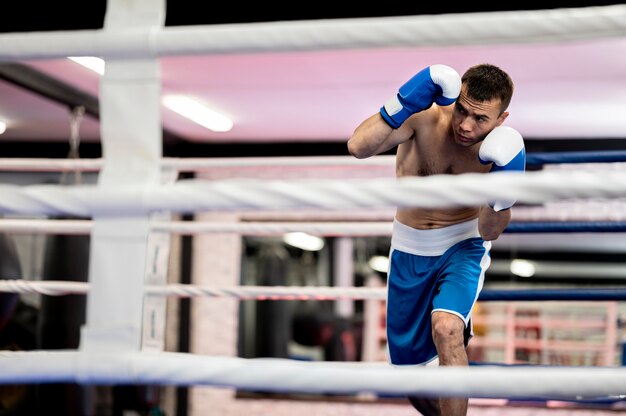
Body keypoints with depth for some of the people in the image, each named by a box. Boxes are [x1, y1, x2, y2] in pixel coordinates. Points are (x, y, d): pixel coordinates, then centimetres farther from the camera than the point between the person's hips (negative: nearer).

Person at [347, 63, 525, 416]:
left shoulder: (502, 150, -20)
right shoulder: (425, 116, -23)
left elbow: (490, 231, -15)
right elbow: (358, 148, -36)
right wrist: (403, 105, -45)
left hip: (463, 245, -2)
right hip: (410, 247, 2)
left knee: (446, 329, -33)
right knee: (408, 357, 12)